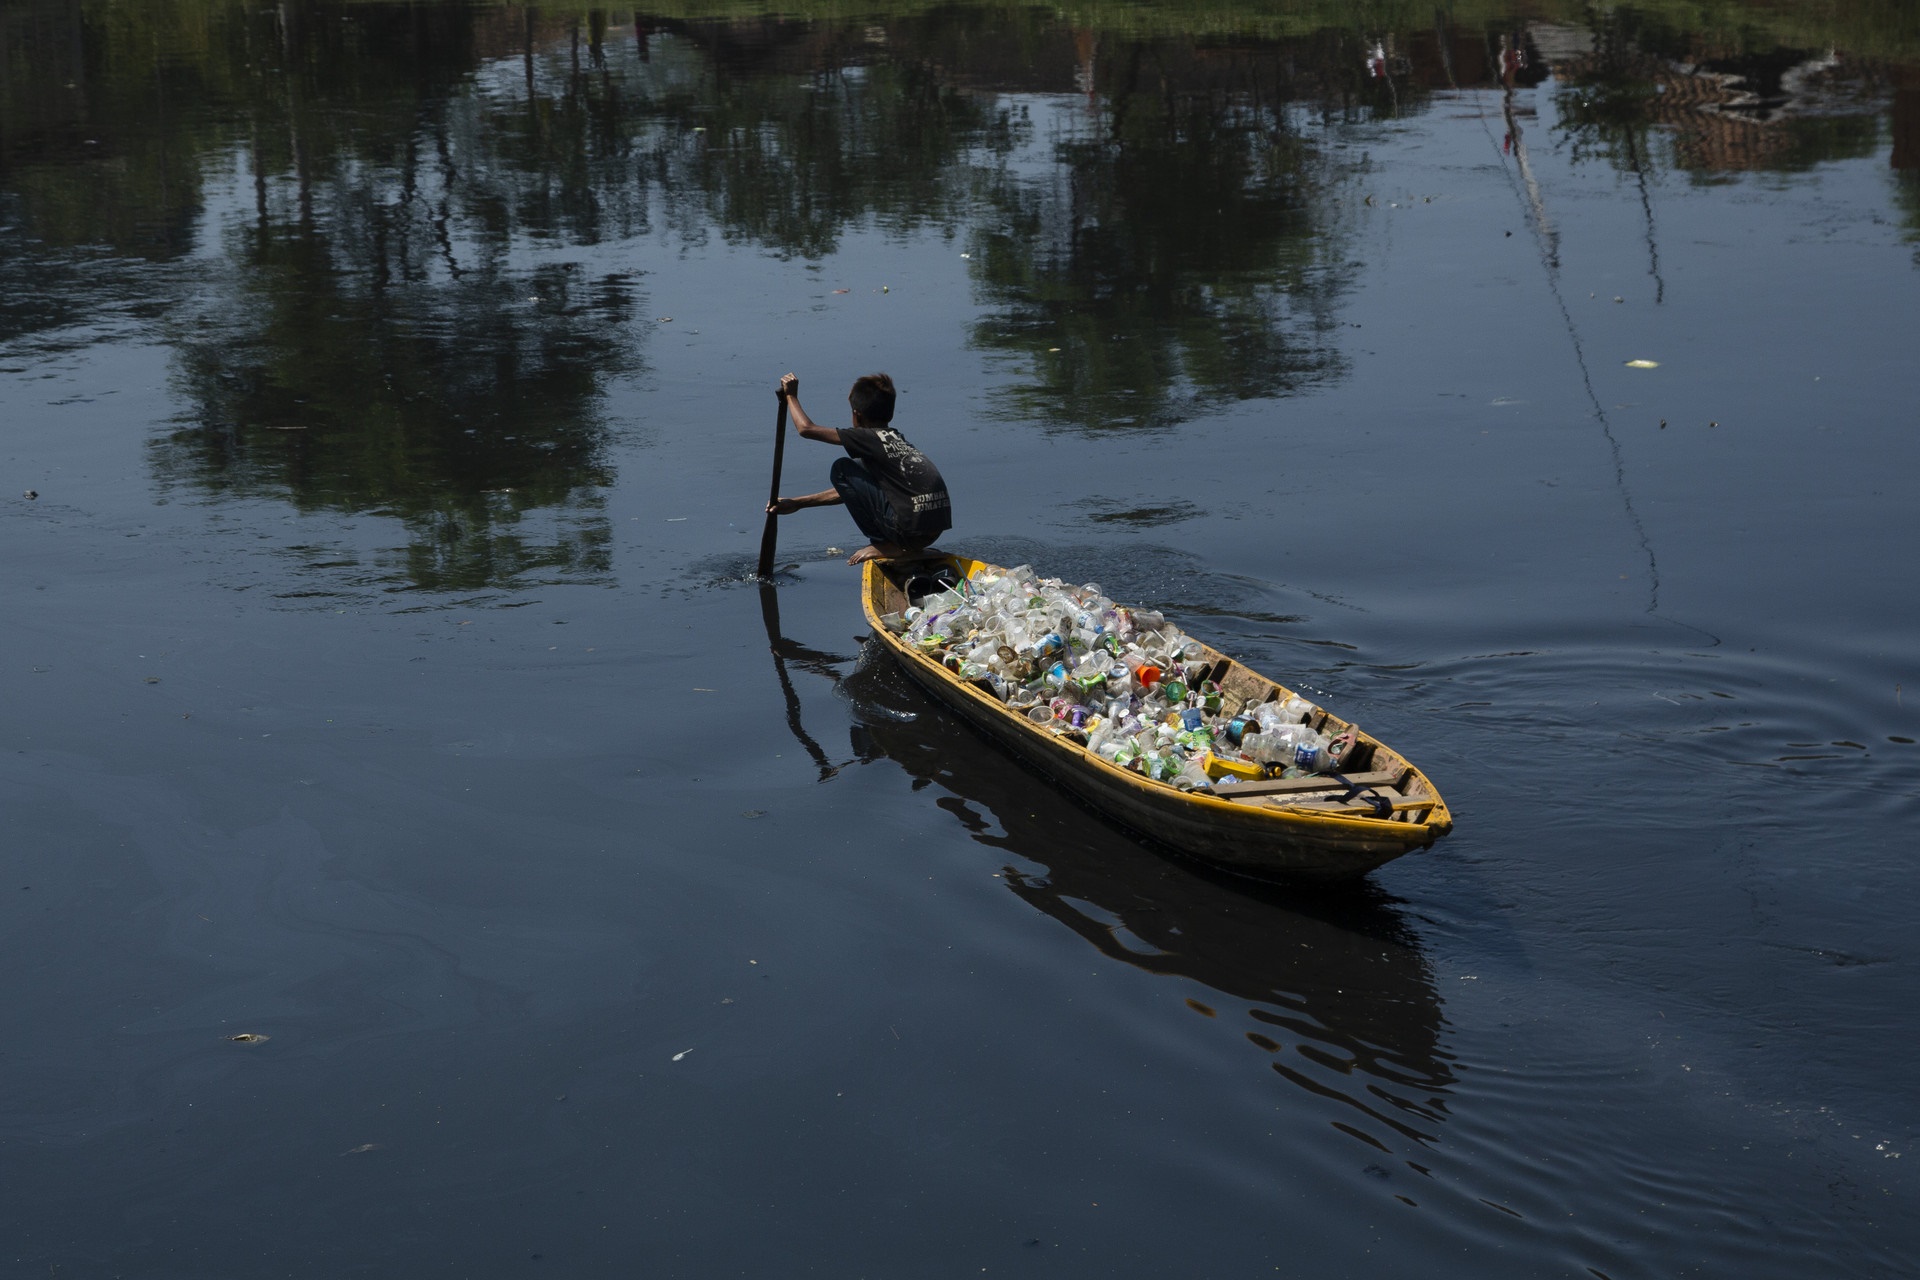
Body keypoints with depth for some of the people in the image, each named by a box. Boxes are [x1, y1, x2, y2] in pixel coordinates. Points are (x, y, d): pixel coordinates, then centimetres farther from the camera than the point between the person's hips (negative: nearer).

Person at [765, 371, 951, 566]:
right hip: (936, 530, 8)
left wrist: (791, 396, 22)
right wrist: (796, 504, 32)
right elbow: (849, 490, 29)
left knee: (842, 468, 4)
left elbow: (806, 428, 2)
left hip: (910, 527, -8)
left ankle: (886, 545, 6)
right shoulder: (897, 439, 23)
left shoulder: (869, 437, -2)